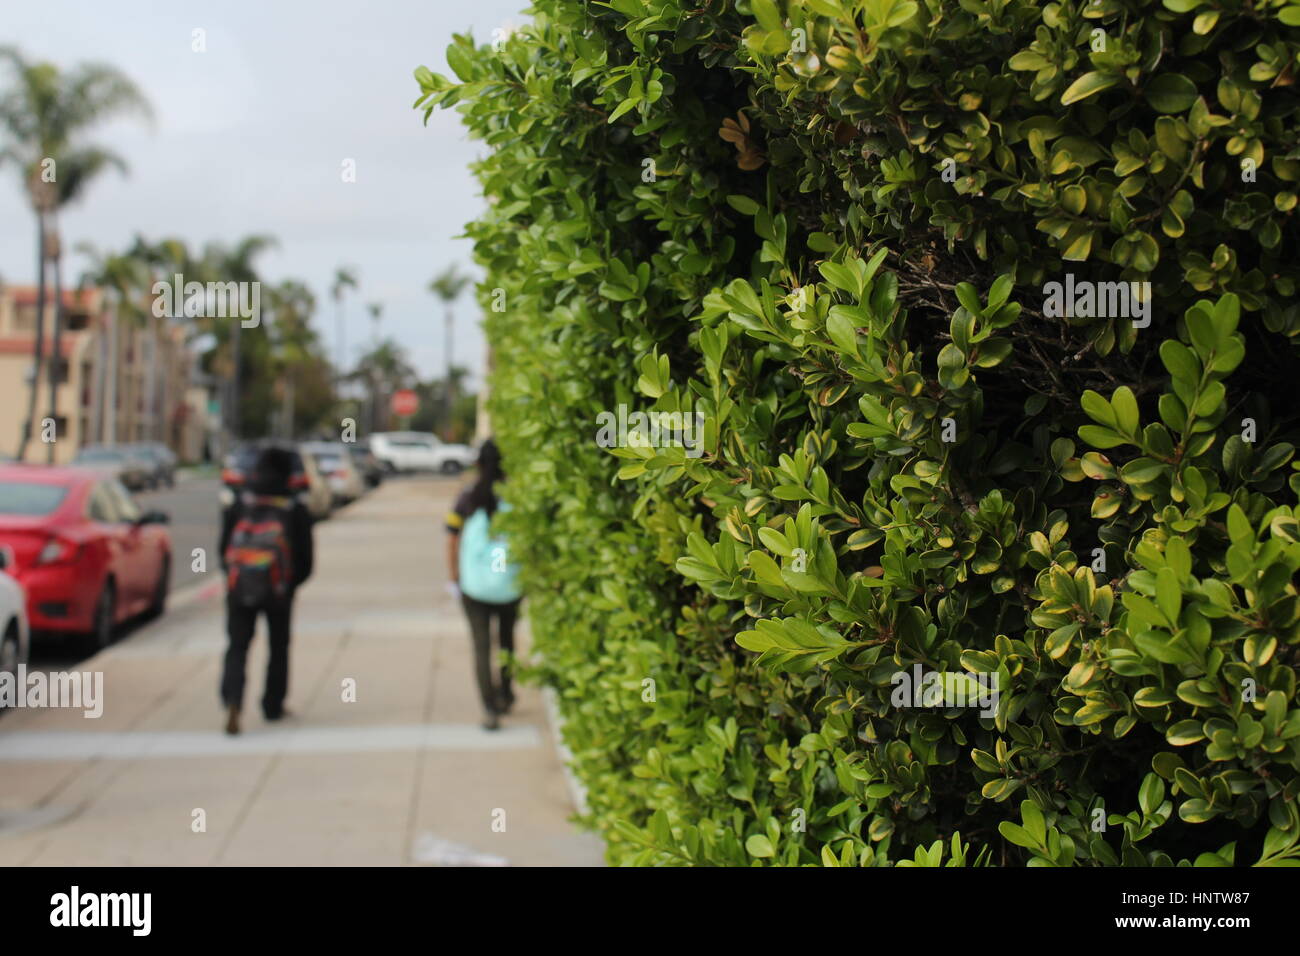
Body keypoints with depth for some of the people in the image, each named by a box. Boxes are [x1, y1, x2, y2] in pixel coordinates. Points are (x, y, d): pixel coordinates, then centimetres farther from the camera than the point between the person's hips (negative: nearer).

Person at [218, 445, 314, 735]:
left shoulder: (238, 505, 5)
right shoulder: (296, 510, 1)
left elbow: (224, 549, 8)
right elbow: (305, 559, 2)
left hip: (240, 588, 1)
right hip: (278, 590, -1)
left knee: (237, 648, 3)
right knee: (279, 648, 16)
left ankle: (232, 702, -19)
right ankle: (273, 706, 22)